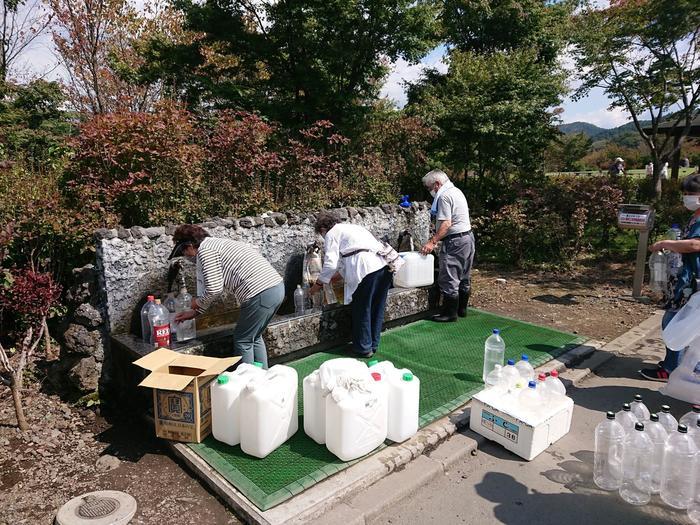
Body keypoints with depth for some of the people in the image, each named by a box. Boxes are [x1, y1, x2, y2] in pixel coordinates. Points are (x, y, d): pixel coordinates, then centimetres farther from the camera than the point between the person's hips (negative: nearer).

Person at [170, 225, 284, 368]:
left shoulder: (204, 250, -5)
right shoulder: (216, 244, 25)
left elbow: (214, 289, -12)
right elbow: (216, 285, 30)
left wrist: (197, 302, 9)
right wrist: (194, 312, 32)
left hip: (260, 294, -10)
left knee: (242, 340, 7)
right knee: (254, 337, 23)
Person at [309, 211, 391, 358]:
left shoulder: (331, 234, 7)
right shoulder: (352, 227, 32)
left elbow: (331, 264, -2)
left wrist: (318, 284, 10)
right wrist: (335, 274, 44)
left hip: (366, 268, -9)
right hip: (384, 264, 9)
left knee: (361, 311, 6)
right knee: (377, 309, 18)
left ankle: (364, 348, 17)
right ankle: (373, 344, 31)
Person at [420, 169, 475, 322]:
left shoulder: (444, 196, -15)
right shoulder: (456, 191, 16)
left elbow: (446, 223, -23)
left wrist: (432, 242, -23)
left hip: (455, 241, -11)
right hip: (468, 236, 11)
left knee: (449, 279, -3)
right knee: (464, 278, 16)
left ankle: (450, 313, 4)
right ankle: (462, 309, 26)